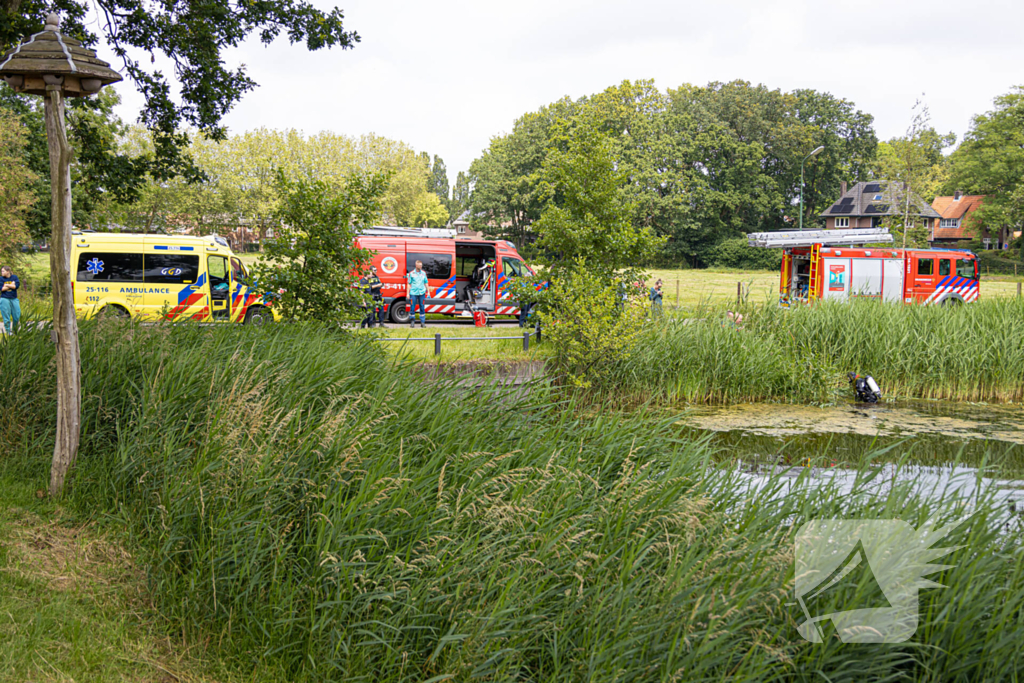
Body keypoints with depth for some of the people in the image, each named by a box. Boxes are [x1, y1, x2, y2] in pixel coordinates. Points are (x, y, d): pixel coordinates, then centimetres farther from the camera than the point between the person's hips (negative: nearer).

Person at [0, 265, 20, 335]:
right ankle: (8, 332, 7)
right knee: (6, 317, -1)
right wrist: (12, 285, -7)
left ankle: (15, 331, 21)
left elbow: (16, 286, -9)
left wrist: (7, 285, -8)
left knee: (17, 316, 3)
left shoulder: (14, 277, 4)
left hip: (14, 299, 2)